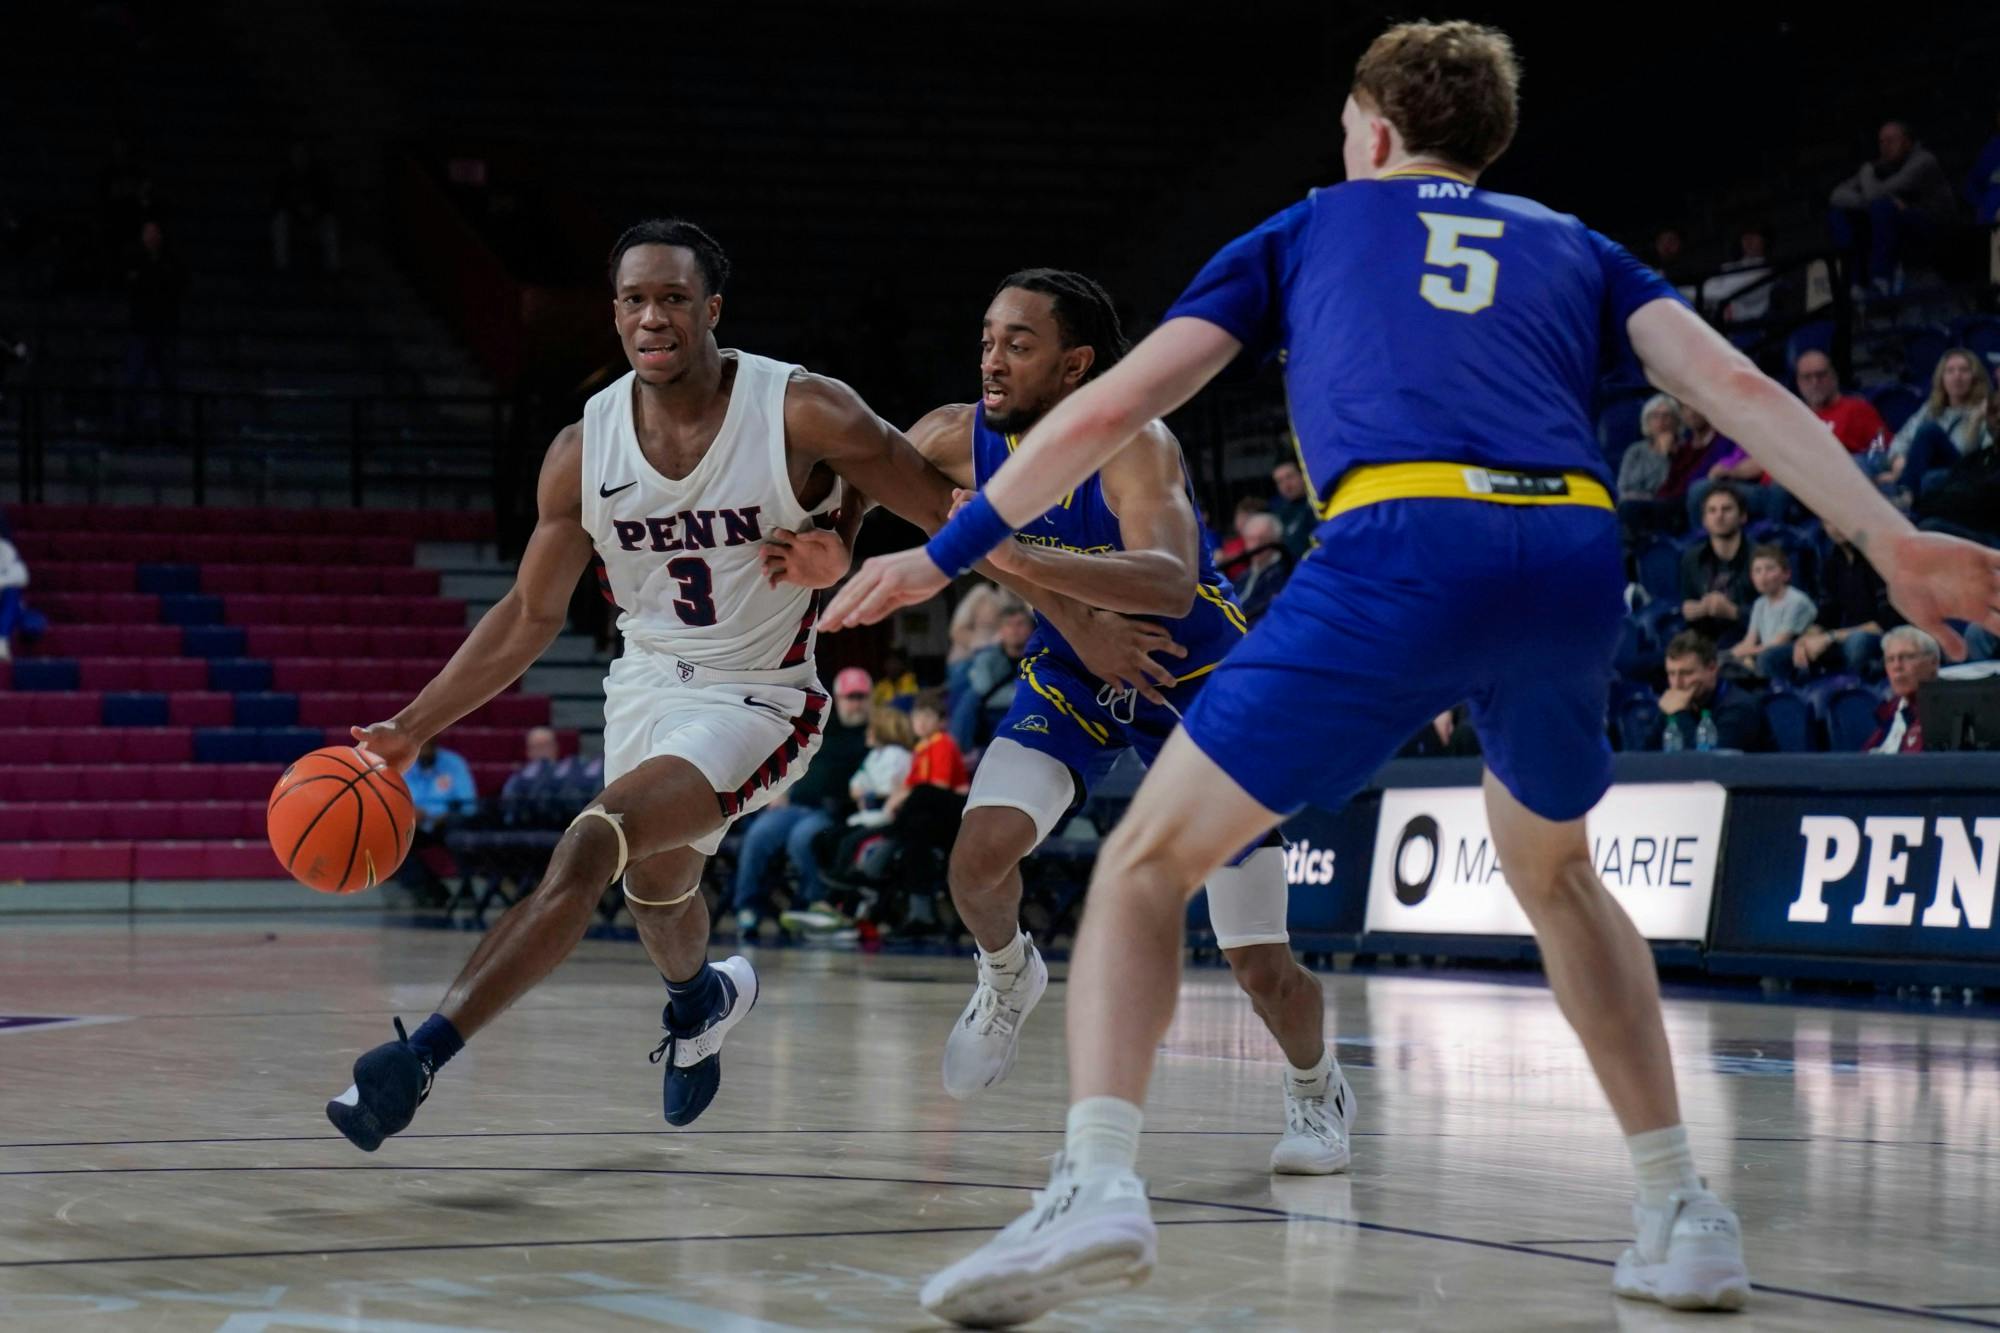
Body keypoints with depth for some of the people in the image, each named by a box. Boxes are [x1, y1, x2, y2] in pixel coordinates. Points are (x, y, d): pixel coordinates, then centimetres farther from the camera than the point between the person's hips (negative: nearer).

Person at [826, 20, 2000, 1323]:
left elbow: (1112, 408, 21)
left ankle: (1097, 1183, -17)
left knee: (1149, 863, 7)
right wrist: (1890, 538, 7)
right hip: (1577, 550, 3)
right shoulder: (1575, 247, 31)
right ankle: (1684, 1214, 24)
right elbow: (1736, 387, 13)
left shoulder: (1310, 227, 27)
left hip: (1399, 546, -3)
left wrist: (944, 555, 29)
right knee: (1553, 870, 31)